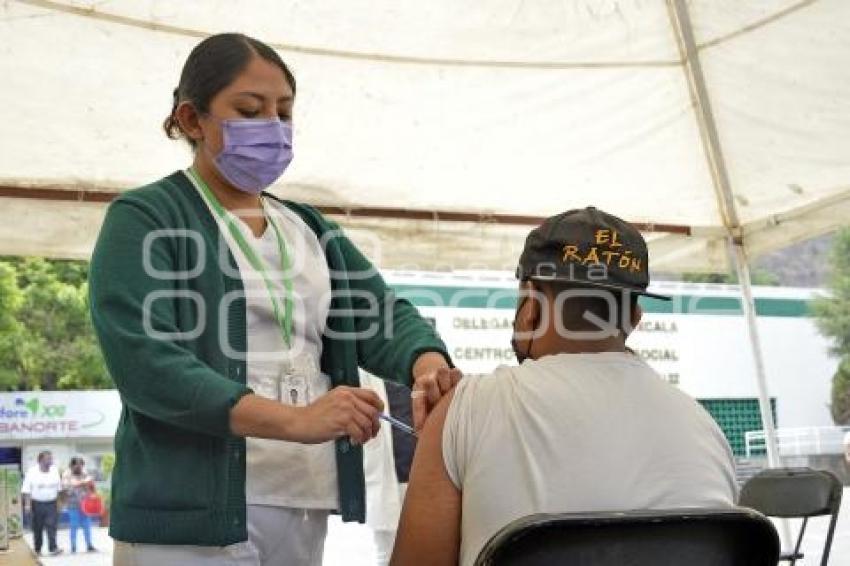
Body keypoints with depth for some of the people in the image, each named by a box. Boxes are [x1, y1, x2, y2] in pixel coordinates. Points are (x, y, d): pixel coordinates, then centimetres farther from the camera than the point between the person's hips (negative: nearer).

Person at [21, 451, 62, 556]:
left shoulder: (55, 471, 3)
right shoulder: (32, 472, -6)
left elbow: (58, 488, 11)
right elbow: (26, 490, -6)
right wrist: (27, 504, -13)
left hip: (51, 504, 1)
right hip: (37, 503, -1)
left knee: (51, 526, -11)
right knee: (37, 528, 8)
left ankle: (53, 548, -16)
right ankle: (37, 549, 22)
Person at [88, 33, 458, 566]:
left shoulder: (310, 228, 16)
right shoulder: (144, 218, -4)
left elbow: (383, 314, 5)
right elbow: (142, 360, -17)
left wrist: (427, 364, -19)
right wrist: (295, 421, -27)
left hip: (304, 509, 6)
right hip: (191, 517, -6)